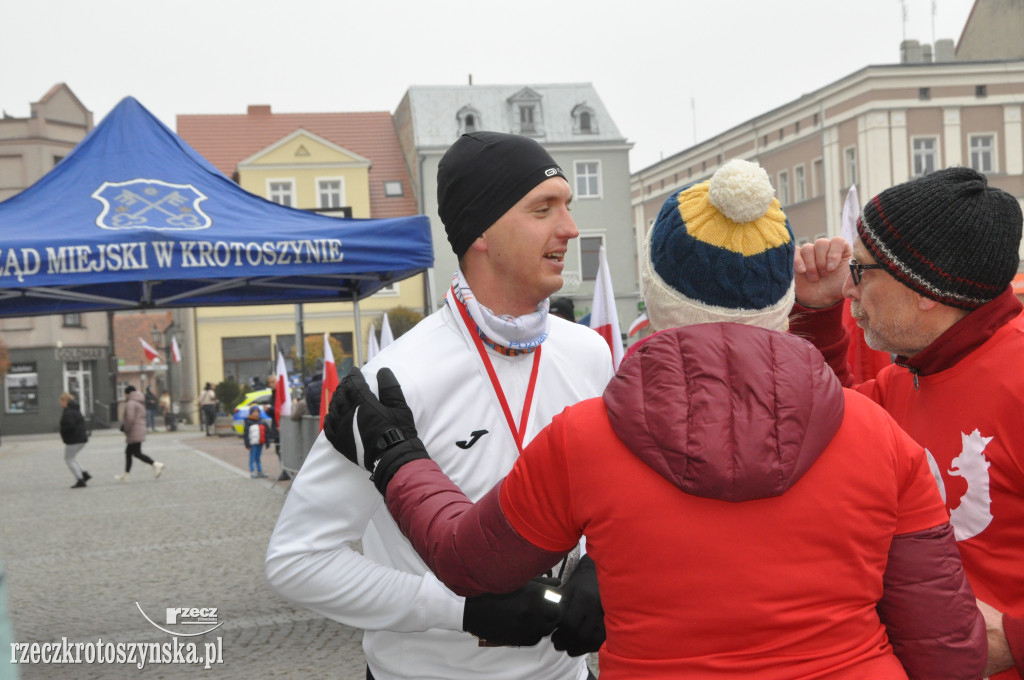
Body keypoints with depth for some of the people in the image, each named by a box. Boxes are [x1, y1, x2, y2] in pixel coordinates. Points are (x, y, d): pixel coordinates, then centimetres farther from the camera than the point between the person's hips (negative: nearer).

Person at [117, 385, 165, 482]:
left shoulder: (130, 403, -13)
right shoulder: (140, 403, 17)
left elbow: (130, 418, -22)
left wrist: (126, 429, -9)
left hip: (134, 433, -10)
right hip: (141, 430, 10)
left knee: (137, 453, -10)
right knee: (128, 452, 15)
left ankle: (156, 464, -18)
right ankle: (126, 475, 18)